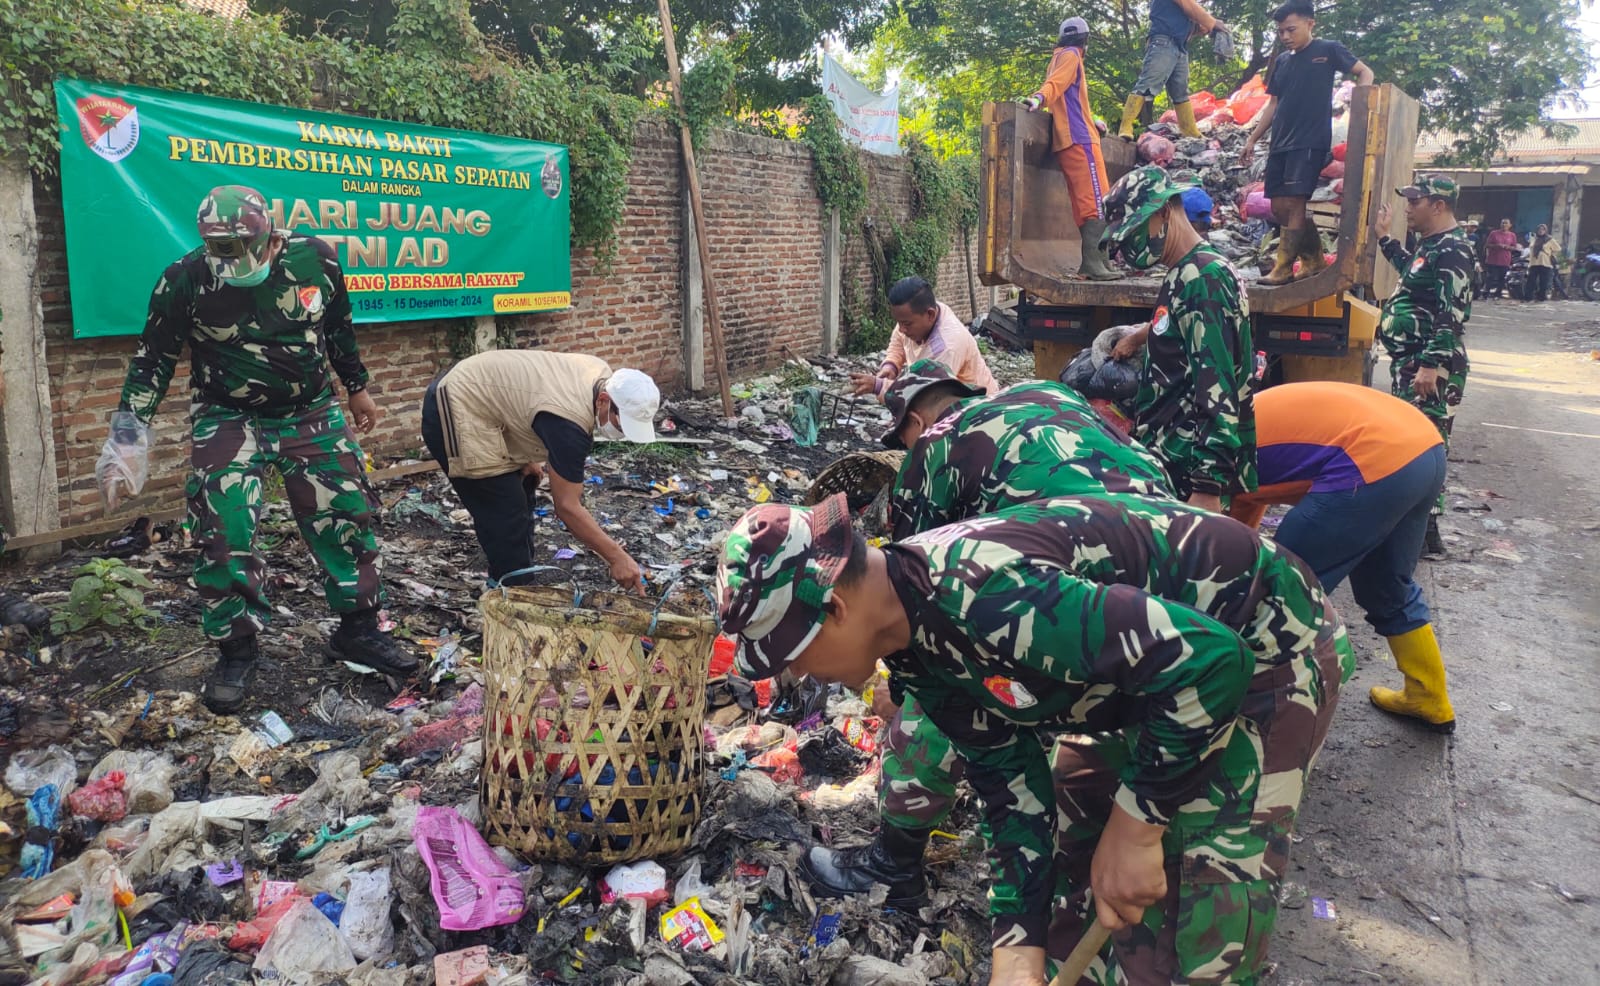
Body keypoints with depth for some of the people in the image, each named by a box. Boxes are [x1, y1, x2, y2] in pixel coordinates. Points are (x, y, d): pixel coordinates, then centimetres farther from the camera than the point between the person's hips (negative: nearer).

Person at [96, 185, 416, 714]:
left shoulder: (315, 259, -11)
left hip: (312, 413, 2)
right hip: (228, 418, -2)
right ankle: (236, 650, 9)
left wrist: (357, 388, 16)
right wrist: (129, 432, -8)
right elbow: (153, 358, -3)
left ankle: (359, 630, 18)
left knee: (348, 518, 2)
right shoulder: (185, 280, -15)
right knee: (223, 535, -9)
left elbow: (339, 328, 6)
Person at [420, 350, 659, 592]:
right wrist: (617, 557, -24)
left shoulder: (603, 376, -5)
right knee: (505, 518, -11)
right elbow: (566, 506, -26)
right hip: (454, 412, -10)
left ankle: (520, 585, 31)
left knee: (516, 504, 18)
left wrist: (529, 456, 10)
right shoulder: (570, 418, -31)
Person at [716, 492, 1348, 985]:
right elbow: (1013, 791, -1)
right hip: (1157, 656, 9)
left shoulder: (974, 592, -35)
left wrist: (1135, 826, -24)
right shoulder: (911, 647, -5)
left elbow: (1207, 660, -34)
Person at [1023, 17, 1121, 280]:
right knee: (1097, 202, -15)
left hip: (1069, 140, 10)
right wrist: (1039, 98, -39)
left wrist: (1092, 121, 44)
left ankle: (1092, 260, 9)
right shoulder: (1070, 56, -1)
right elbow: (1054, 83, -19)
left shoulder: (1061, 57, 26)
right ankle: (1094, 262, -23)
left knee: (1084, 203, 9)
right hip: (1080, 138, -10)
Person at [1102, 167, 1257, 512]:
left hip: (1191, 471, -10)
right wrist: (1142, 336, 45)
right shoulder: (1186, 275, 14)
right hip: (1173, 457, 10)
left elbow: (1218, 391, -23)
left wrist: (1208, 488, -27)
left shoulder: (1201, 279, -15)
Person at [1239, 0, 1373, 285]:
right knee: (1279, 208, 3)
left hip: (1310, 142, -7)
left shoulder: (1328, 50, 1)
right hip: (1280, 144, 7)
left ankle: (1283, 268, -10)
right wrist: (1252, 139, 17)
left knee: (1294, 204, -14)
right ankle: (1314, 260, 13)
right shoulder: (1281, 61, 16)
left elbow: (1365, 73, 4)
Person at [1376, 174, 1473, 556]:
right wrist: (1386, 238, 37)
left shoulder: (1452, 251, -15)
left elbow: (1453, 315, -23)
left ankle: (1426, 528, -5)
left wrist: (1431, 365, -28)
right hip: (1409, 362, 11)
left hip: (1431, 369, -11)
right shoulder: (1430, 245, 16)